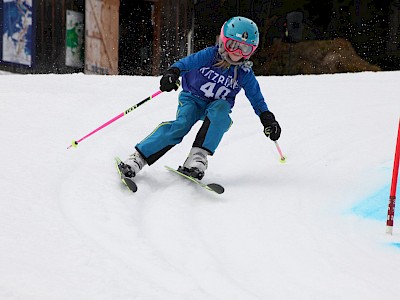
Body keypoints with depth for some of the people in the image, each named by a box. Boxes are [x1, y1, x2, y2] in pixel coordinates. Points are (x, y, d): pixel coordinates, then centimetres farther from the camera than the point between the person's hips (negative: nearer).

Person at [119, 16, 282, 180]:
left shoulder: (245, 73, -7)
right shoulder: (209, 55, -14)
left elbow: (256, 98, 3)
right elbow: (187, 62, -26)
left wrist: (268, 119, -7)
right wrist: (173, 72, -47)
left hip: (218, 107, 2)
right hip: (192, 98, -2)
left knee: (221, 108, -35)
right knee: (181, 125, -29)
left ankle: (199, 156, -39)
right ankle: (138, 158, -31)